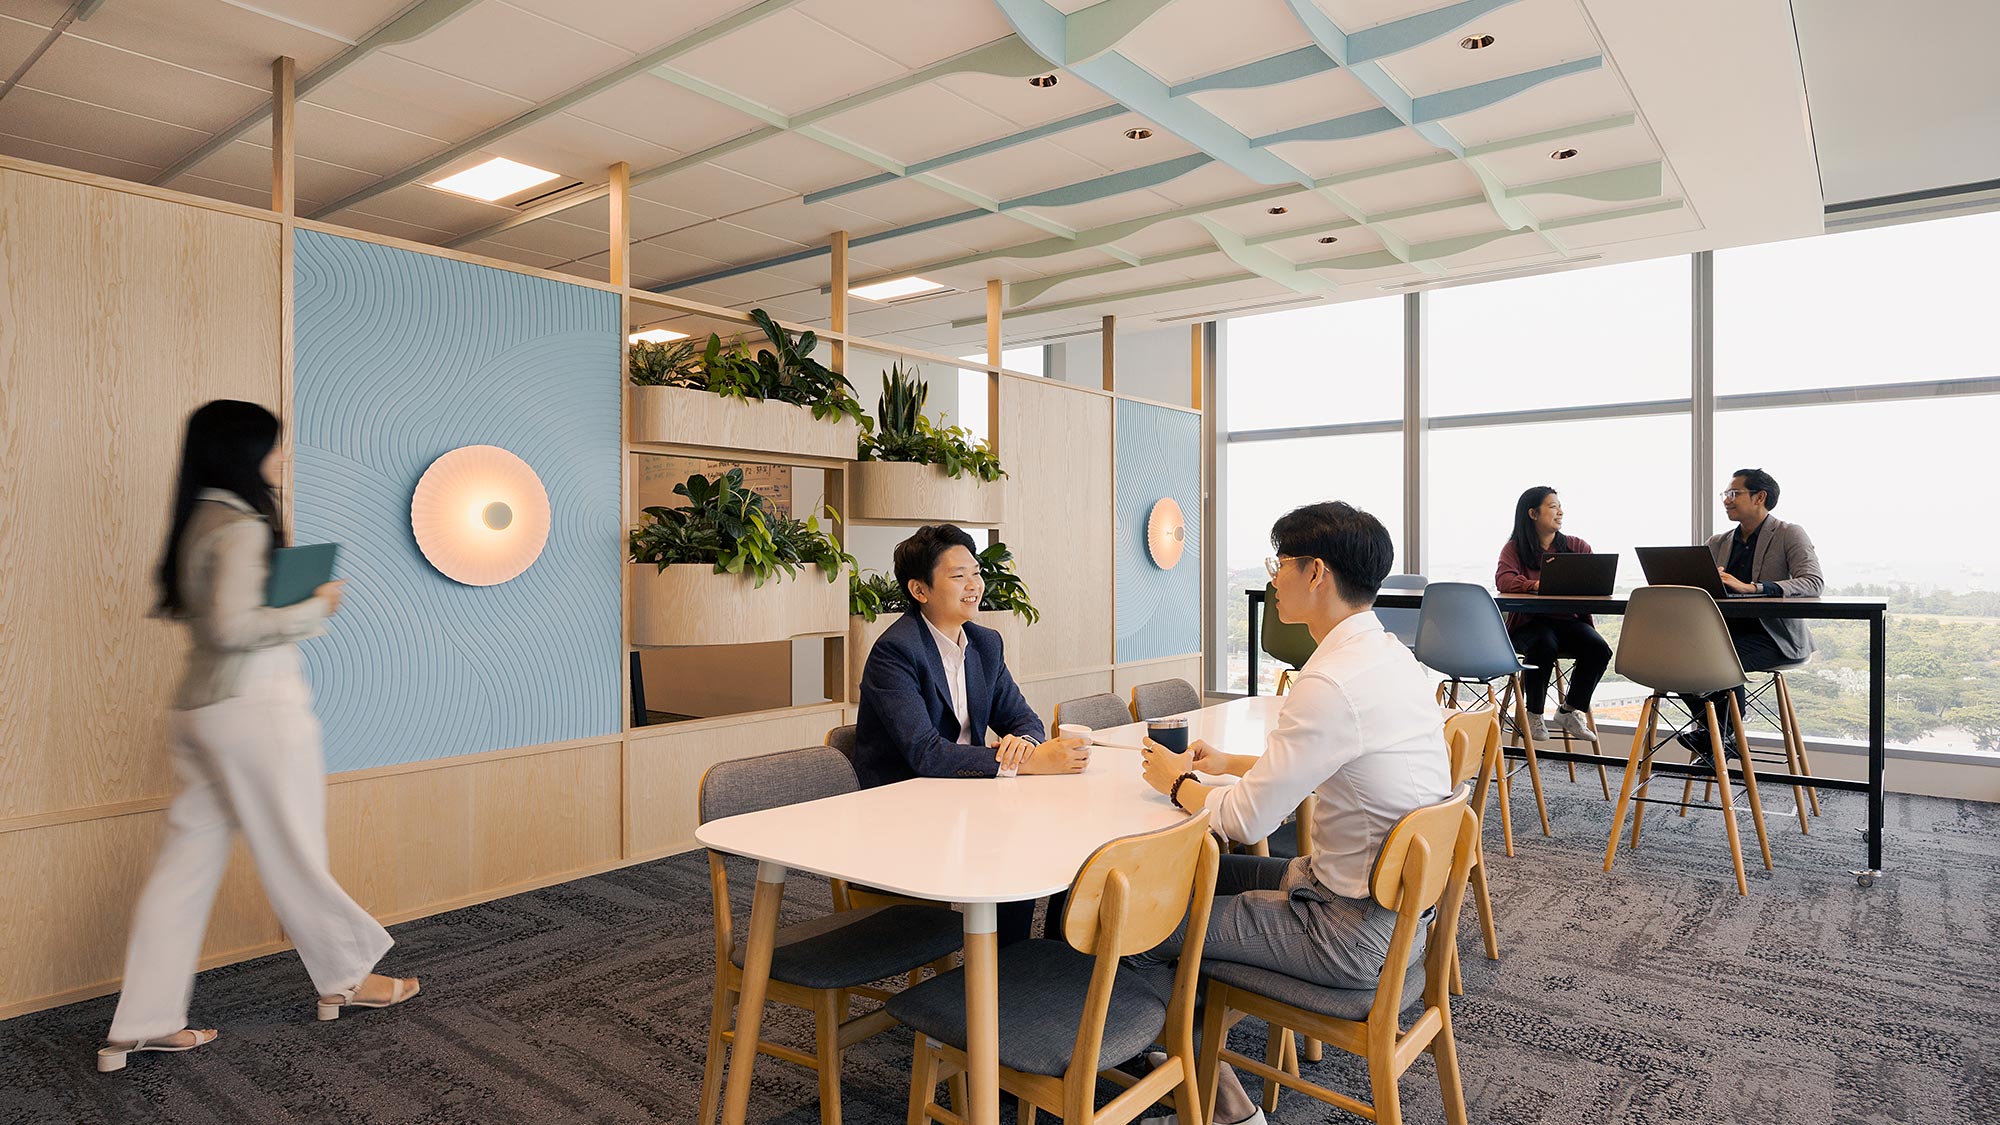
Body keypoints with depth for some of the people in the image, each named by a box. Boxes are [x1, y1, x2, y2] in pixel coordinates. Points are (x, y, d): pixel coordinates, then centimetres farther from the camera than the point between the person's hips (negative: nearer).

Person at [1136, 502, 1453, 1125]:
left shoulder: (1332, 682, -27)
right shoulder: (1393, 655, 3)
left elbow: (1245, 819, -22)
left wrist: (1178, 780, -3)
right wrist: (1227, 763, 14)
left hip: (1356, 934, -10)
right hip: (1405, 902, 10)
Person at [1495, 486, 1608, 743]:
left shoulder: (1576, 546, 13)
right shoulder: (1514, 548, 4)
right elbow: (1503, 579, -14)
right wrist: (1537, 585, -33)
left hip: (1569, 620, 3)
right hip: (1528, 622, -3)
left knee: (1598, 648, -26)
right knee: (1544, 646, -36)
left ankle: (1568, 711, -2)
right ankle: (1533, 716, -13)